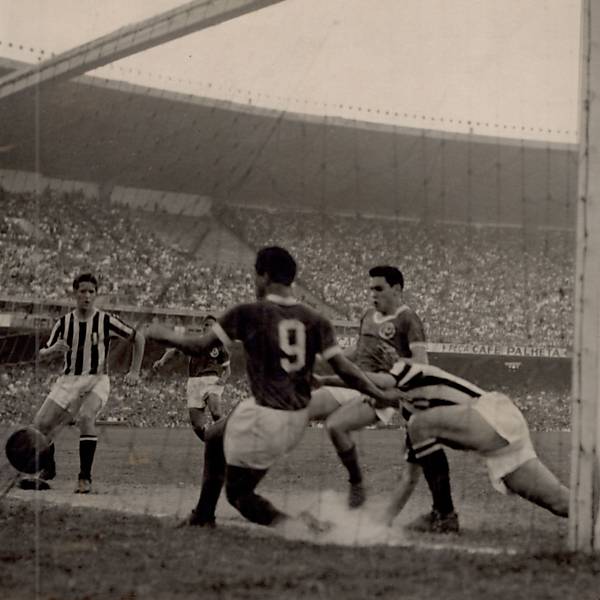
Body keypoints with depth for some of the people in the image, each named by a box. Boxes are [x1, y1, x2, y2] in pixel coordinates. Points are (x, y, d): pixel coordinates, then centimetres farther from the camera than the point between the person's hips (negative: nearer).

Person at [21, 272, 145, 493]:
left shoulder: (106, 321, -6)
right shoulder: (63, 323, 2)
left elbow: (138, 338, 4)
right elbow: (43, 353, 8)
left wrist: (134, 372, 1)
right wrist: (54, 348, -15)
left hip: (97, 380, -4)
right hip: (68, 380, 4)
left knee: (86, 416, -32)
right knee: (41, 423, -6)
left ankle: (85, 478, -26)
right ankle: (47, 469, 21)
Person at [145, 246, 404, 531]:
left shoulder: (248, 313, -11)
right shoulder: (314, 320, 0)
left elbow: (198, 346, -5)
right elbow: (344, 369, -4)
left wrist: (163, 334, 13)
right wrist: (381, 395, 8)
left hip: (264, 417, -7)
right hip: (298, 419, 7)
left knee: (239, 493, 9)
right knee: (216, 436, 30)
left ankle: (290, 524, -19)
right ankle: (203, 517, 39)